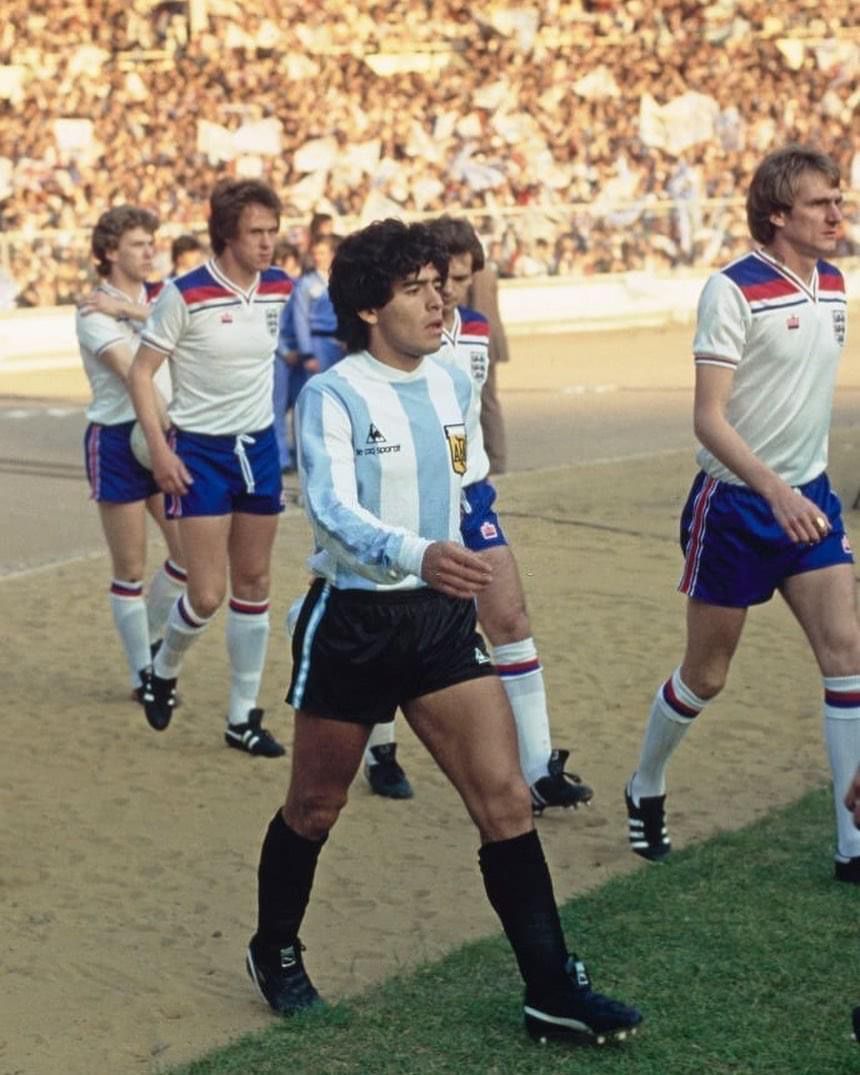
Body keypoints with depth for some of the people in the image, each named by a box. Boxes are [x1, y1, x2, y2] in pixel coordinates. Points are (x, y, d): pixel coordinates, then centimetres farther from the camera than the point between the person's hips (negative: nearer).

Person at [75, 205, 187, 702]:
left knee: (190, 553, 2)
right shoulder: (95, 311, -10)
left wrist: (131, 309, -24)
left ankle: (150, 640, 25)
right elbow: (131, 371, -22)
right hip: (118, 441, -6)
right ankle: (143, 674, 12)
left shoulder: (157, 296, 8)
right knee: (130, 569, 1)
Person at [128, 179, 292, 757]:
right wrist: (160, 448, -16)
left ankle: (244, 716, 18)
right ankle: (164, 671, 23)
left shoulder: (281, 287, -1)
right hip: (201, 450, -5)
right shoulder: (186, 295, -16)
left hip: (260, 447, 5)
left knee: (254, 585, 8)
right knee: (207, 594, -8)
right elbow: (142, 370, -10)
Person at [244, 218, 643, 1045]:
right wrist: (415, 555, -46)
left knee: (505, 800, -5)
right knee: (314, 811, 11)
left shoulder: (454, 388, 5)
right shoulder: (331, 396, -14)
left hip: (442, 619, 5)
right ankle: (274, 953, 36)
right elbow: (333, 511, -29)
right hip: (351, 622, -4)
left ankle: (552, 992, -1)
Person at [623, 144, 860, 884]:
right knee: (707, 673, 6)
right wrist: (775, 490, -33)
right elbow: (709, 418, -21)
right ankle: (646, 791, 33)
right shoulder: (734, 291, -17)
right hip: (736, 505, -6)